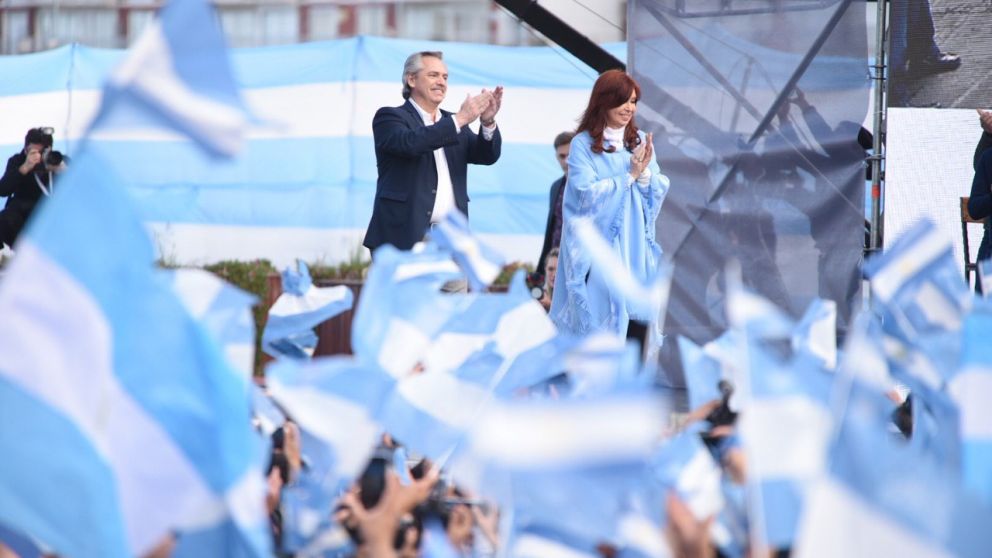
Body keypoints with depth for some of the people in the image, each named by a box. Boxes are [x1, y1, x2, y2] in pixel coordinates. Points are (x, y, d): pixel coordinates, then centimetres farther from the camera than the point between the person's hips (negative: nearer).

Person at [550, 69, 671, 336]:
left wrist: (645, 172, -13)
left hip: (634, 245, 4)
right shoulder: (582, 144, -4)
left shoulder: (640, 141, 10)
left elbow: (659, 192, 6)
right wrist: (630, 176, -12)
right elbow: (587, 195, -13)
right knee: (601, 320, -7)